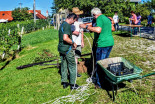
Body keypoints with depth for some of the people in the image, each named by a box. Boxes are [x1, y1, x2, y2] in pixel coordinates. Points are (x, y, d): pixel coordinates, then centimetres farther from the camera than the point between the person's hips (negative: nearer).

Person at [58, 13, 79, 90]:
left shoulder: (62, 24, 14)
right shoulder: (67, 26, -18)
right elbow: (65, 38, -29)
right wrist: (73, 43, -15)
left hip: (61, 48, 9)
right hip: (67, 49, -9)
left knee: (63, 65, 15)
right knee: (72, 66, 3)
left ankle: (64, 83, 25)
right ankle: (72, 84, 12)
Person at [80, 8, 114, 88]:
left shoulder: (99, 18, -11)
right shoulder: (107, 18, 18)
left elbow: (98, 30, -28)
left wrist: (86, 27, -22)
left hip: (103, 44, -9)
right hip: (110, 43, 9)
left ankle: (99, 83, 8)